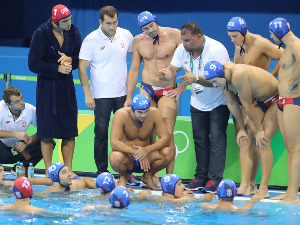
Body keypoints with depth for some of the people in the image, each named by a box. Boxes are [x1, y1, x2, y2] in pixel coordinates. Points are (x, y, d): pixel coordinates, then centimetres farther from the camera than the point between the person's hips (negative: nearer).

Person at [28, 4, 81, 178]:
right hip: (47, 87, -4)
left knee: (70, 132, 3)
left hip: (67, 86, 4)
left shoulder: (74, 32, 2)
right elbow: (33, 64, -11)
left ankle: (68, 169, 10)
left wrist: (70, 60, -14)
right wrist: (57, 68, -16)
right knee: (47, 132, -2)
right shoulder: (41, 34, -10)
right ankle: (49, 171, 6)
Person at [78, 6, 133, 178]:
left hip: (122, 93, 3)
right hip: (101, 95, -3)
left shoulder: (126, 35, 4)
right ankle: (102, 170, 4)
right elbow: (82, 68, -6)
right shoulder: (91, 40, -7)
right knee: (101, 132, -3)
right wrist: (88, 95, -11)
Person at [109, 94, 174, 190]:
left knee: (169, 153, -27)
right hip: (127, 158, -2)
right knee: (115, 157, -38)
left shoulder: (154, 113, -11)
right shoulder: (121, 115, -19)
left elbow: (165, 138, -14)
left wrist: (147, 149, -33)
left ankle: (148, 176, 3)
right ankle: (123, 176, -1)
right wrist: (136, 152, -39)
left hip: (146, 157, 2)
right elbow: (114, 143, -27)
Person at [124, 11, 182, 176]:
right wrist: (129, 97, 10)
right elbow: (134, 69, 13)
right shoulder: (138, 41, 6)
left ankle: (169, 175, -8)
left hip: (168, 91, -3)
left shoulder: (174, 35, -5)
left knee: (167, 134, -12)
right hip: (147, 90, 3)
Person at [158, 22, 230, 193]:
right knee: (200, 139, 7)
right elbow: (173, 69, -1)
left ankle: (215, 179, -11)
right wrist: (166, 74, -26)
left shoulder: (216, 50, -27)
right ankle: (201, 177, 12)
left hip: (219, 102, -6)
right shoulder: (182, 49, -7)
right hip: (198, 102, 6)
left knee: (217, 139, -11)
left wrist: (196, 79, -45)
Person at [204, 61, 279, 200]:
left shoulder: (238, 75, -34)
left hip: (277, 98, -9)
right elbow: (232, 104, 5)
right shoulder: (223, 79, -7)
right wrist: (242, 128, 8)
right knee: (247, 139, 0)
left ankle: (263, 190, -18)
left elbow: (248, 106, -26)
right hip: (262, 101, 9)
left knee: (263, 141, -17)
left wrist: (260, 130, -19)